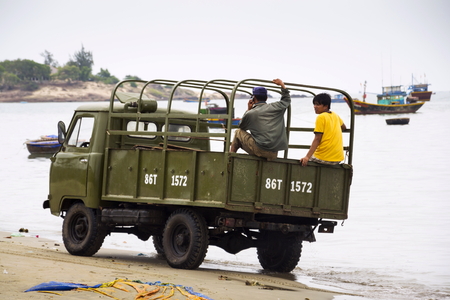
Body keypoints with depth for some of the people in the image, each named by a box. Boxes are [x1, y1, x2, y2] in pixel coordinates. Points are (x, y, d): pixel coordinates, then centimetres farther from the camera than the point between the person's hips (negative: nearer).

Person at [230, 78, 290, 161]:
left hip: (259, 150, -4)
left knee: (238, 132, 16)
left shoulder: (250, 114, -3)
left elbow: (241, 127, 18)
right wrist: (282, 85, 38)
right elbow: (286, 100, 28)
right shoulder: (275, 107, 5)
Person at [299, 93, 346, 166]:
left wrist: (307, 157, -20)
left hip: (324, 158, -8)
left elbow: (317, 139, -16)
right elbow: (343, 127, 29)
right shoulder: (335, 116, 10)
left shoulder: (321, 117, -10)